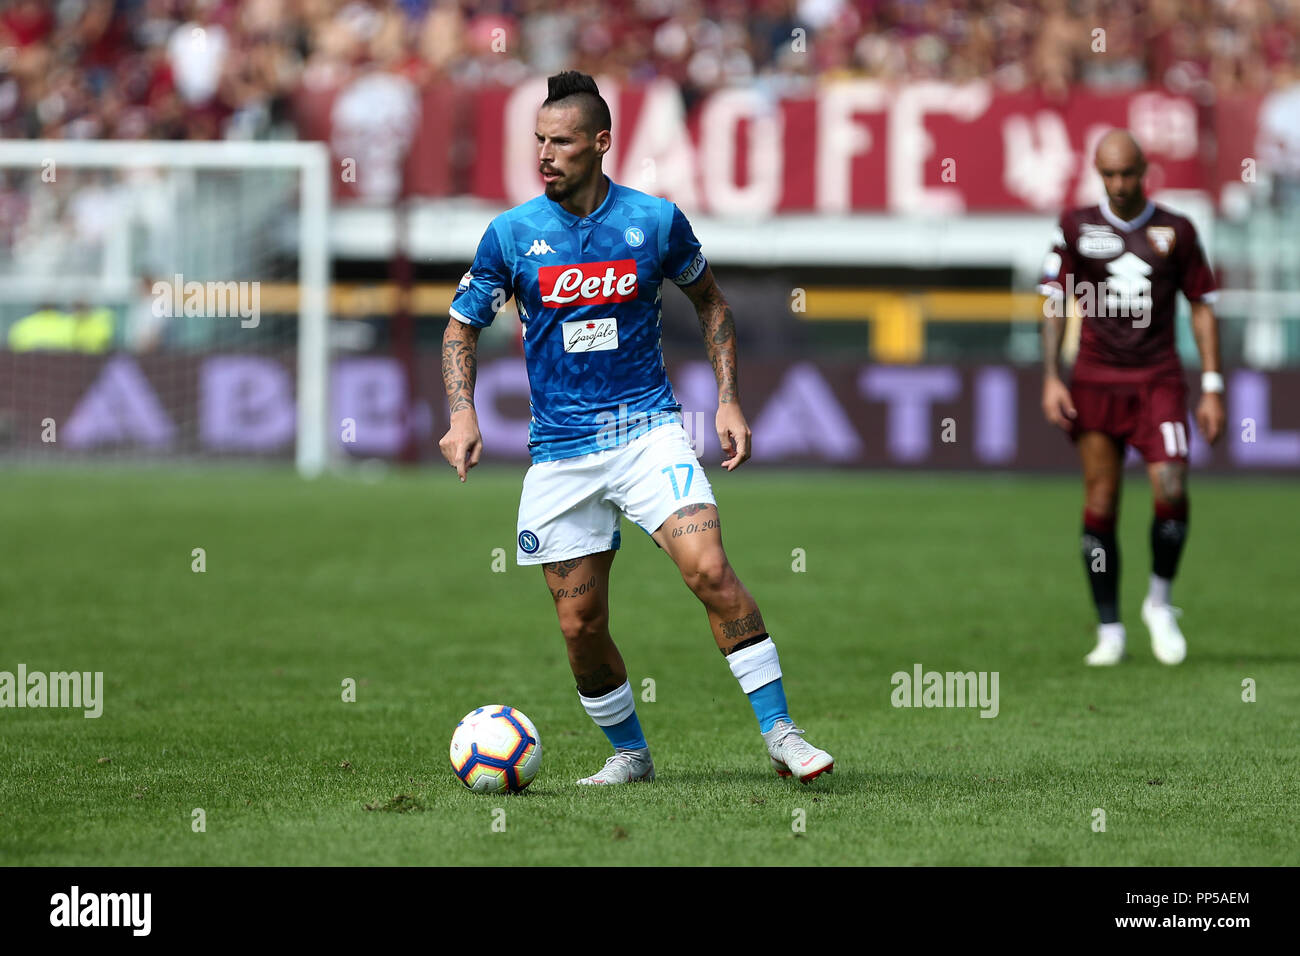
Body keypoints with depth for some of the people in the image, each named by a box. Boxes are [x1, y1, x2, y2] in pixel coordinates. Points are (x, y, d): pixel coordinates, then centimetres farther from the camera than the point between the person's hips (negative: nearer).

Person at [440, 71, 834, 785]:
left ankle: (780, 733, -14)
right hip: (560, 451, 2)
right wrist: (462, 415, -7)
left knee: (708, 569, -21)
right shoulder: (512, 233, -1)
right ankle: (629, 753, 24)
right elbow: (460, 328, 9)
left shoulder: (654, 219, -2)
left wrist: (728, 401, 5)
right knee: (581, 626, 1)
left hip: (647, 429, -2)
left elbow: (709, 301, 14)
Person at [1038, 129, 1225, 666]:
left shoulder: (1176, 232, 5)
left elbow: (1202, 307, 9)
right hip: (1095, 382, 0)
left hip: (1159, 381, 0)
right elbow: (1054, 302, 5)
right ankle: (1109, 631, 7)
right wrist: (1051, 379, -5)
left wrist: (1212, 388, 4)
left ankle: (1159, 603, 7)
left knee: (1171, 490, -17)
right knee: (1100, 506, -3)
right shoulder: (1077, 228, 5)